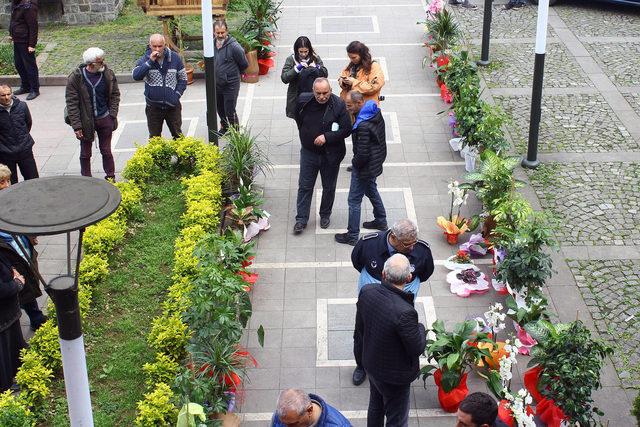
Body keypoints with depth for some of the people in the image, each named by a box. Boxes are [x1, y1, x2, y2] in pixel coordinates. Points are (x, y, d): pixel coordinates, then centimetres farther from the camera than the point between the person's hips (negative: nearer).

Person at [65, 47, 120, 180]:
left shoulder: (108, 74, -6)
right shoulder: (75, 78, -14)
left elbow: (115, 95, 6)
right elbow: (71, 103, -12)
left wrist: (113, 115, -3)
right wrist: (76, 126, -15)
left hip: (105, 119, 2)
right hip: (85, 121, -2)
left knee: (106, 151, 12)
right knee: (85, 153, 12)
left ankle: (110, 178, 26)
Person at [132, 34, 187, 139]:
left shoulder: (174, 57, -4)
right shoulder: (145, 59, -6)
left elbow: (183, 79, 4)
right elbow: (136, 76, -22)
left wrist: (177, 95, -9)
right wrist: (150, 61, -28)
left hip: (172, 106, 0)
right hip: (153, 107, 0)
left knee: (178, 136, 13)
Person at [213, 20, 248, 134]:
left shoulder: (234, 46, -20)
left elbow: (244, 64, -7)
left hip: (230, 85, -6)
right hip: (217, 84, 6)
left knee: (230, 112, -4)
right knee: (220, 110, 21)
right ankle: (224, 127, 42)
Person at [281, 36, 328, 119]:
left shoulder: (315, 58, 4)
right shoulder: (291, 59, -2)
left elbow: (325, 74, 5)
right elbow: (284, 78, -10)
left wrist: (317, 67, -14)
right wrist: (297, 68, -18)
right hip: (297, 97, -1)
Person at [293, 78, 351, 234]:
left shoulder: (339, 105, -19)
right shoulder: (304, 101, -10)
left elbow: (346, 129, -16)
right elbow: (298, 118, 12)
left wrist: (327, 137, -25)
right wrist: (305, 134, 10)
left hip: (331, 155, -2)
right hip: (308, 152, 2)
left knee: (329, 187, 15)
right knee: (304, 186, 8)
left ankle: (325, 215, 35)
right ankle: (301, 219, 19)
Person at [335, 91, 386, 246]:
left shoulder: (363, 126, -33)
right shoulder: (376, 112, -3)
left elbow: (363, 153, -28)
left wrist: (355, 163, -10)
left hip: (365, 166, -10)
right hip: (376, 162, 10)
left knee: (354, 200, 2)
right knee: (371, 190, 29)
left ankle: (352, 236, 12)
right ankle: (381, 220, 46)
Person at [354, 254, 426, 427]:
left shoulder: (366, 291, -18)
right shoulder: (404, 312, -38)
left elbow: (359, 328, -1)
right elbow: (417, 348, -24)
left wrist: (360, 357, 16)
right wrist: (421, 328, -3)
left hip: (371, 365, 7)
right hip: (394, 376, -7)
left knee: (375, 407, 31)